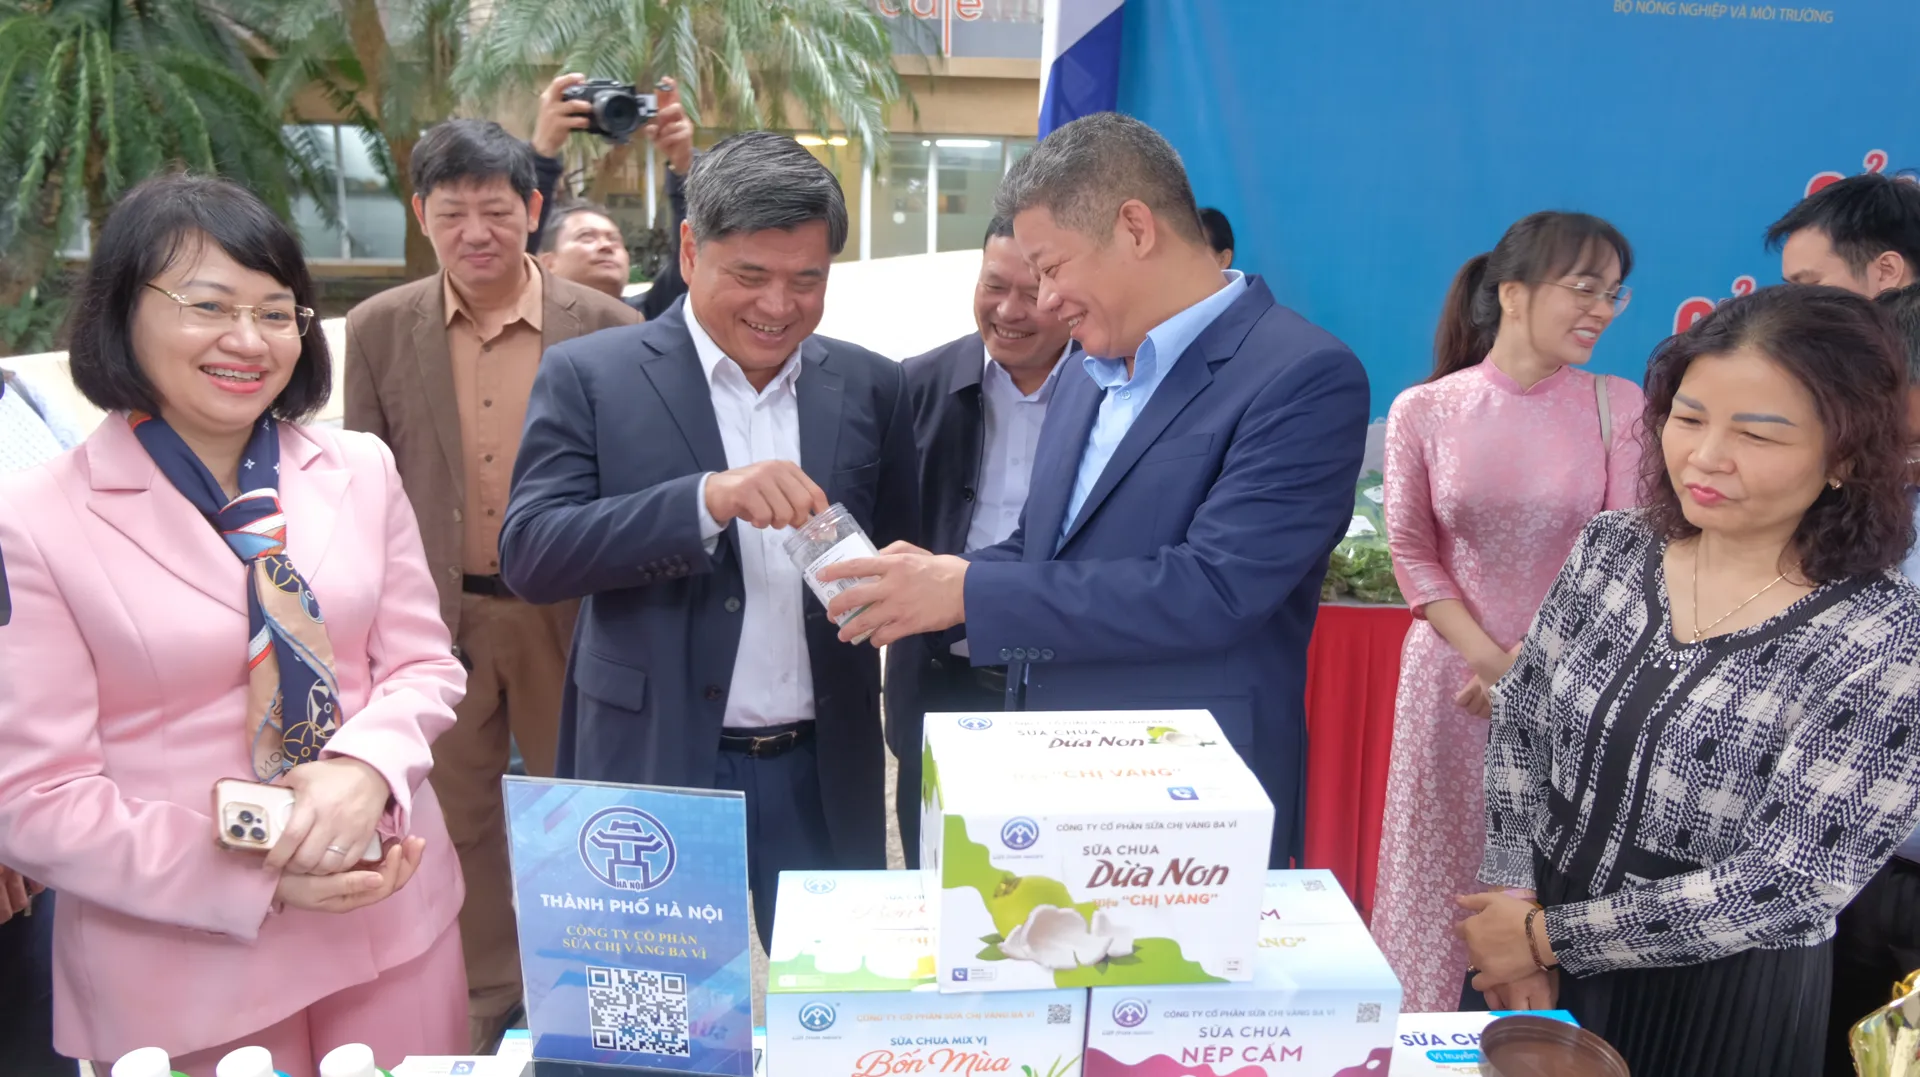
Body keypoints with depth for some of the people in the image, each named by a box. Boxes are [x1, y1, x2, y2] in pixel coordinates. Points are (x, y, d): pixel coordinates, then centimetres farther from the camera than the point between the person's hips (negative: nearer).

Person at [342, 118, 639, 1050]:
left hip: (568, 615, -2)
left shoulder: (606, 327, -8)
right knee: (459, 825, 16)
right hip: (435, 616, 2)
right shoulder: (379, 329, -1)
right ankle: (482, 1009, 36)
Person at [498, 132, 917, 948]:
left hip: (825, 773, 3)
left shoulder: (870, 388, 5)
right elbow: (529, 554, -11)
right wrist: (706, 498, -25)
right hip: (654, 770, -2)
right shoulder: (589, 377, -2)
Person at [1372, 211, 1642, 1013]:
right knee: (1445, 871, 9)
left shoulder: (1618, 406, -2)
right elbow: (1412, 556, -2)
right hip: (1456, 673, 0)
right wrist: (1492, 662, -9)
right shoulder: (1423, 412, -4)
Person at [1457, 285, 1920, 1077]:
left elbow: (1785, 888, -20)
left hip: (1718, 1001, -4)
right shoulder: (1611, 548, -5)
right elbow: (1519, 721, -1)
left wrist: (1550, 936, -17)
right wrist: (1515, 899, -12)